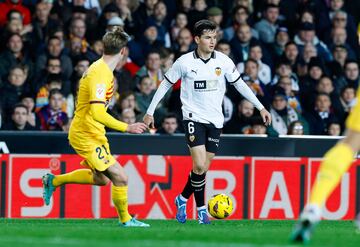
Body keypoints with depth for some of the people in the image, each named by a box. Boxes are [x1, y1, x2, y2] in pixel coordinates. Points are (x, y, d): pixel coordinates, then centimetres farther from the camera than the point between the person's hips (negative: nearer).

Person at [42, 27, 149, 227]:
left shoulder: (101, 69, 6)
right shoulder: (100, 74, -25)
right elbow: (97, 112, -33)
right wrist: (126, 127, -32)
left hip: (93, 134, 10)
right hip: (87, 137, -10)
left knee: (101, 178, 24)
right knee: (120, 178, -10)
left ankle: (53, 181, 34)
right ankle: (125, 220, 6)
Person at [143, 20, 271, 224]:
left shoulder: (223, 61, -2)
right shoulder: (184, 62, -7)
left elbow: (239, 84, 8)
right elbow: (165, 84, 4)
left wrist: (261, 107, 5)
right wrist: (150, 112, 5)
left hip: (215, 121, 3)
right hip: (193, 117, -3)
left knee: (203, 168, 6)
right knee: (199, 165, -17)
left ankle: (183, 198, 29)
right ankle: (201, 208, -1)